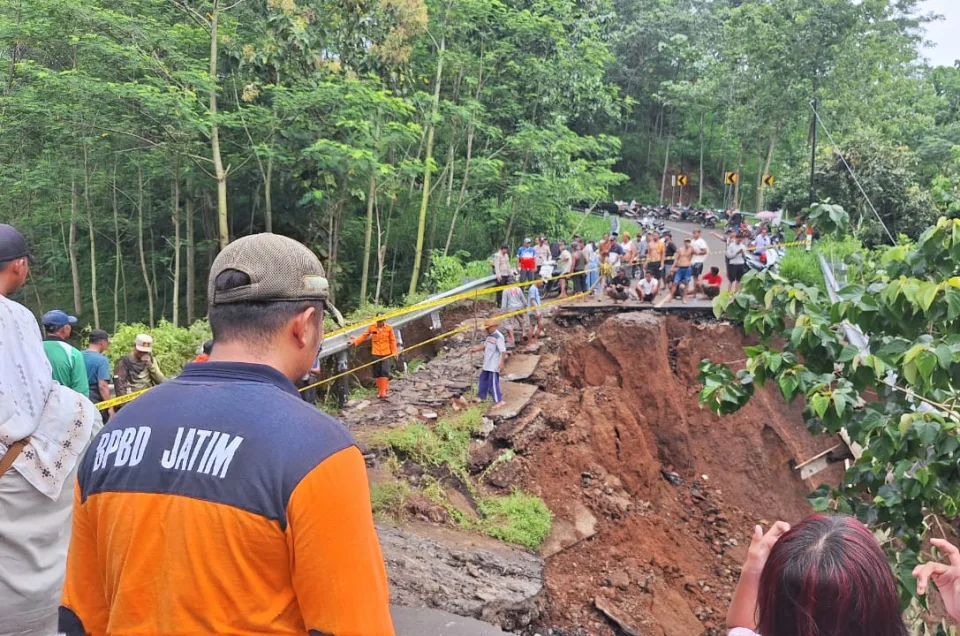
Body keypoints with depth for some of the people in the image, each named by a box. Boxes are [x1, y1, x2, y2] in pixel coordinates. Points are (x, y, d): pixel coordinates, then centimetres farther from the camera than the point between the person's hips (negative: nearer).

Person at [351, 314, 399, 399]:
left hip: (386, 354, -2)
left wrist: (394, 352, 2)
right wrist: (354, 341, -4)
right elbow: (364, 335, 5)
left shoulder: (389, 328, -2)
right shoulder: (372, 327, 0)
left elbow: (392, 340, 3)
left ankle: (384, 392, -10)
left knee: (385, 372, -10)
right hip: (376, 354, 2)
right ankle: (380, 391, 17)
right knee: (377, 373, 6)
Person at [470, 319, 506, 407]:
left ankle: (499, 401, 6)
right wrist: (476, 349, 4)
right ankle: (481, 397, 33)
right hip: (487, 364, 10)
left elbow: (503, 351, -22)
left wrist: (502, 363, -23)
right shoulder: (489, 336, 9)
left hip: (494, 365, -10)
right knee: (483, 379, 19)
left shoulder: (498, 337, -20)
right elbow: (485, 346, 19)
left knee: (493, 382, -4)